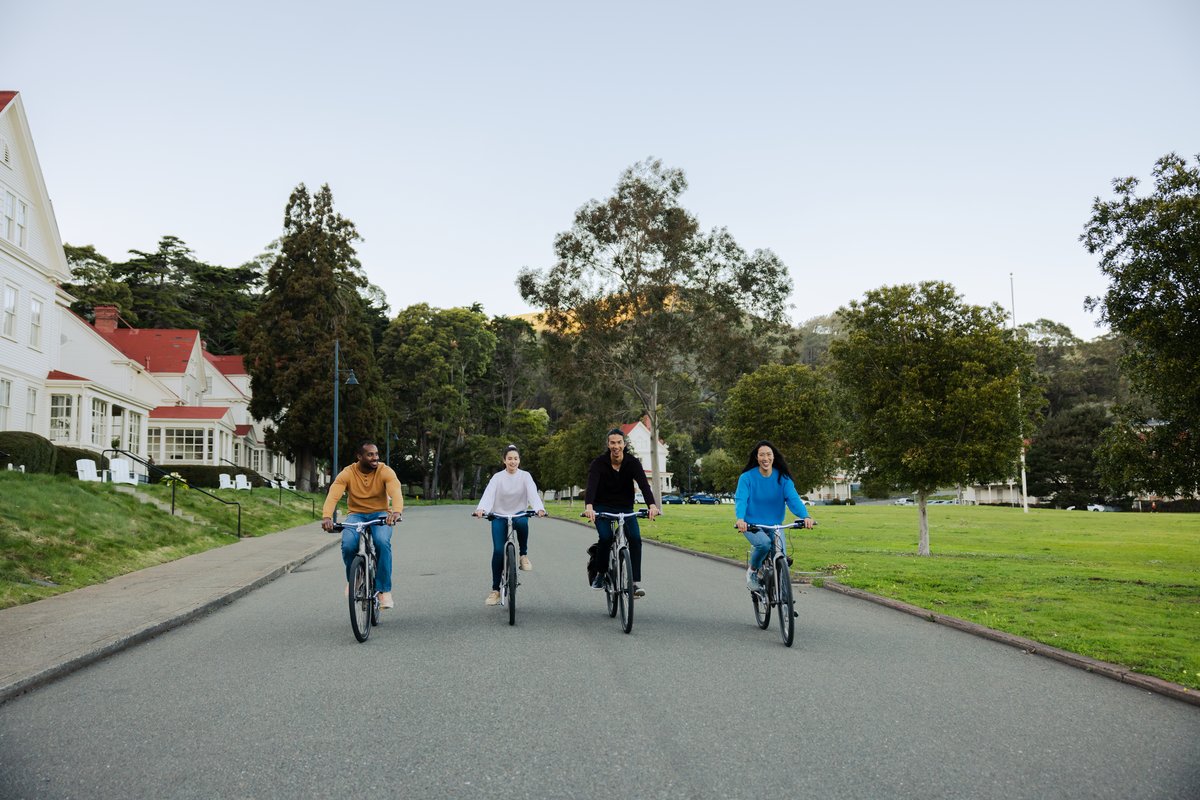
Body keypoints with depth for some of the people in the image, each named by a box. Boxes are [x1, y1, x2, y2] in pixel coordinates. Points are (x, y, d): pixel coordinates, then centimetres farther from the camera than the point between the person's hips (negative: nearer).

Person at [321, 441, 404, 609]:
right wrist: (326, 516, -43)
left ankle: (384, 590, -22)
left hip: (380, 514, -1)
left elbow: (396, 492, -28)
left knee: (382, 542, -33)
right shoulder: (347, 474, -9)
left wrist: (397, 511, -50)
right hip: (356, 515, 1)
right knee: (348, 544, -29)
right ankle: (352, 579, 3)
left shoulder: (385, 471, -11)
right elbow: (333, 495, -23)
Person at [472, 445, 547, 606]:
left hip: (519, 514, 0)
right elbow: (488, 494, -19)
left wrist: (539, 509, -37)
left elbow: (533, 493, -17)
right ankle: (495, 590, 1)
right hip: (499, 516, 0)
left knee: (522, 522, -37)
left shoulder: (525, 476, -2)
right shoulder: (497, 477, -3)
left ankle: (524, 555, -14)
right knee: (498, 551, -10)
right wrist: (481, 509, -40)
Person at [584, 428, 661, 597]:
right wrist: (588, 506, -52)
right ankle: (601, 573, 0)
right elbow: (591, 485, -32)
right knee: (606, 537, -25)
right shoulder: (599, 463, -17)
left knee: (635, 538, -20)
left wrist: (652, 505, -46)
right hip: (603, 507, -1)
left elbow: (644, 484, -27)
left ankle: (636, 582, -14)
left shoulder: (632, 463, -13)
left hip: (625, 508, 2)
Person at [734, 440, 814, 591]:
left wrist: (805, 516, -34)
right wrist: (740, 519, -42)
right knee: (764, 543, -33)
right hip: (752, 525, -3)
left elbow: (793, 498, -16)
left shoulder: (782, 477, -4)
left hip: (775, 525, 3)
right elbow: (740, 499, -21)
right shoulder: (747, 477, -10)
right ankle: (752, 571, -3)